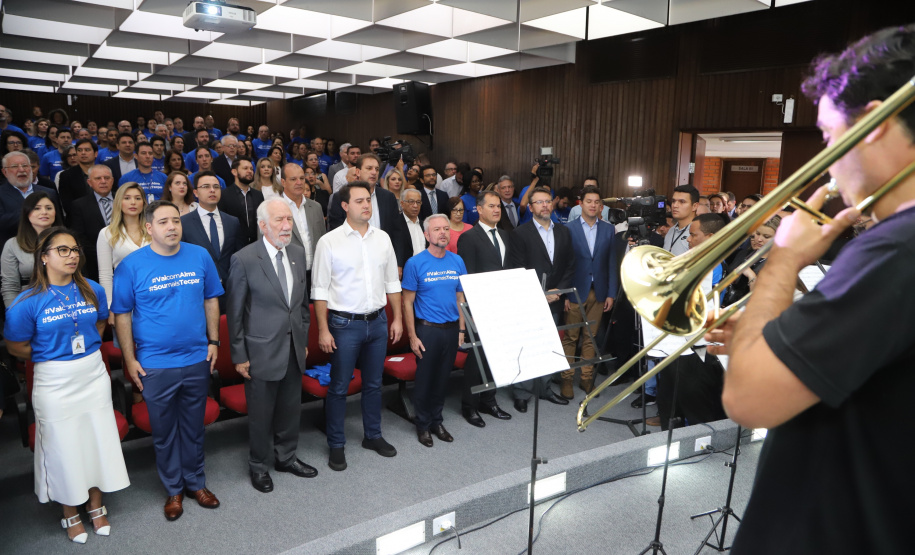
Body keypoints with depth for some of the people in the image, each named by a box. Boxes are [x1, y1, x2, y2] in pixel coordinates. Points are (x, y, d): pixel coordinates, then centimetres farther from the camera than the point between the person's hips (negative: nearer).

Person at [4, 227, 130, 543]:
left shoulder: (93, 290, -3)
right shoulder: (28, 301, -13)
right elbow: (16, 347, -4)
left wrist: (87, 352, 5)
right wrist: (54, 357, 2)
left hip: (94, 377, 3)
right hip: (55, 384, -3)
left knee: (98, 442, 13)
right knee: (64, 448, 10)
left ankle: (96, 505, 34)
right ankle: (70, 514, 32)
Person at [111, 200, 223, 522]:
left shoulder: (200, 256, -3)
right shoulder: (131, 265, -9)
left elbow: (211, 300, 6)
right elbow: (122, 314, -4)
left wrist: (213, 341, 4)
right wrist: (130, 359, -4)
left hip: (197, 360, 2)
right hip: (155, 365, -1)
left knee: (194, 428, 17)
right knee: (164, 431, 14)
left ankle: (196, 482, 35)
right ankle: (173, 489, 32)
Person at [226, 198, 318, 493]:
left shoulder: (298, 253, 2)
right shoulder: (244, 259, -15)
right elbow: (234, 312, -10)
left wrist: (304, 339, 13)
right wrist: (239, 355, -8)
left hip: (294, 348, 5)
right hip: (262, 351, -5)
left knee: (290, 408, 18)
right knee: (261, 413, 11)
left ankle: (286, 457, 39)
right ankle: (258, 466, 33)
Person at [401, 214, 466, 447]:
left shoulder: (457, 261, 3)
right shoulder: (415, 263, -10)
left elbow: (460, 298, 9)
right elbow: (407, 303, -8)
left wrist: (461, 329, 5)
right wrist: (412, 337, -11)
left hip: (451, 329, 4)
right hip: (427, 329, -4)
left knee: (443, 378, 15)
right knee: (424, 379, 8)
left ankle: (437, 421, 32)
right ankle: (423, 425, 26)